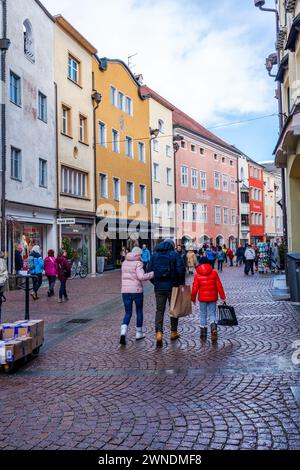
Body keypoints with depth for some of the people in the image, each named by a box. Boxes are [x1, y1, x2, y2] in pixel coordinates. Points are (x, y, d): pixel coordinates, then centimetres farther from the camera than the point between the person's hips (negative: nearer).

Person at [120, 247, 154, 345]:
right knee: (139, 311, 15)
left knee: (128, 313, 9)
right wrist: (153, 274, -14)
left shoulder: (124, 263, 10)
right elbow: (141, 276, -22)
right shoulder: (138, 263, -10)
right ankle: (139, 333, 24)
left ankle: (123, 333, -14)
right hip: (137, 291, -5)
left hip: (125, 291, 5)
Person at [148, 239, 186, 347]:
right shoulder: (175, 255, -4)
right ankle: (174, 333, 24)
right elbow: (181, 270, -14)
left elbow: (150, 271, 6)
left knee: (159, 310, 5)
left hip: (159, 287, 2)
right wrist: (181, 282, -2)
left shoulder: (154, 255, 7)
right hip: (172, 286, -2)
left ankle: (159, 333, -11)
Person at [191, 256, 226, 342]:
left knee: (203, 315, 11)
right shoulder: (214, 273, -2)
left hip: (202, 298, 0)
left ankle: (203, 334, 15)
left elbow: (195, 288, -5)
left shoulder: (197, 275, -4)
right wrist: (223, 297, 4)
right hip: (213, 298, 0)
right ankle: (214, 329, -18)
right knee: (212, 314, 7)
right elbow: (219, 286, -3)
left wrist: (193, 298, 8)